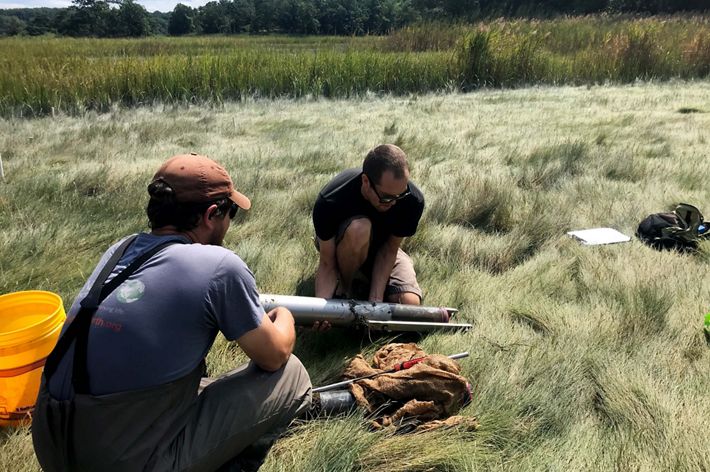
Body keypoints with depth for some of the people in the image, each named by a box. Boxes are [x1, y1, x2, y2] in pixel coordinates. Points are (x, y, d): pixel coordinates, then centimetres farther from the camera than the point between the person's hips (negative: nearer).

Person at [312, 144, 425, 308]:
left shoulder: (413, 200, -30)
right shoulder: (330, 202, -37)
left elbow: (389, 250, -21)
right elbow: (327, 264, -30)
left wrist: (375, 300, -31)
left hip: (381, 246, 3)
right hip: (341, 246, -2)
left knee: (410, 302, -23)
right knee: (359, 228, -40)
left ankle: (365, 283, 9)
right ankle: (343, 289, -11)